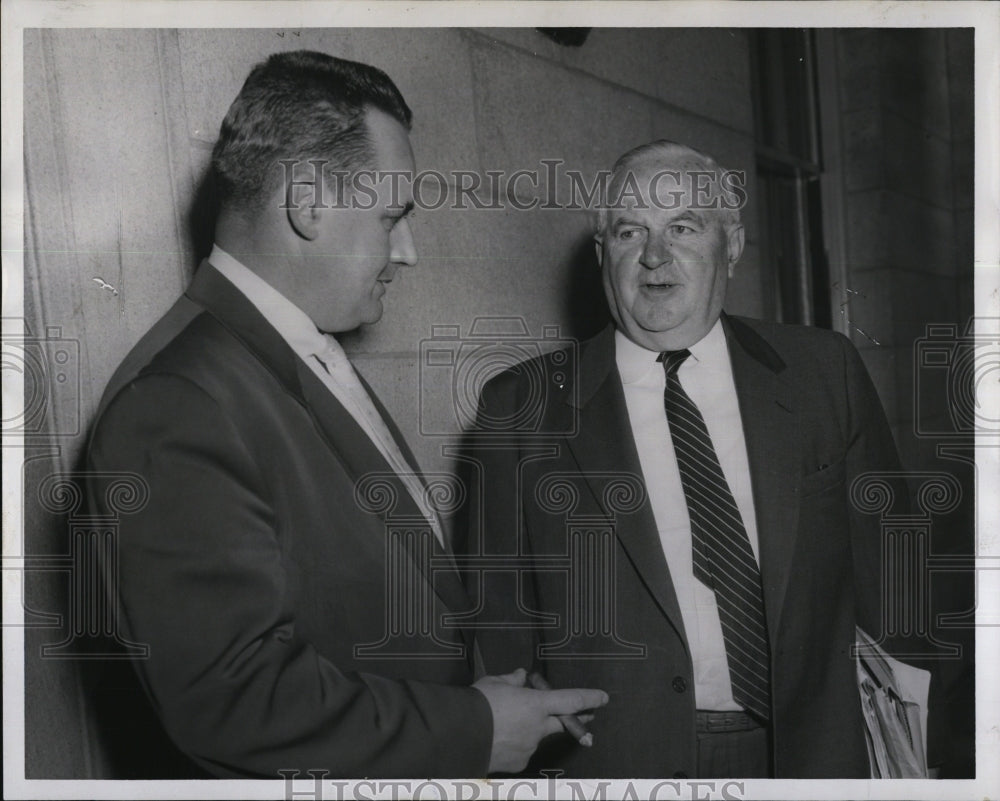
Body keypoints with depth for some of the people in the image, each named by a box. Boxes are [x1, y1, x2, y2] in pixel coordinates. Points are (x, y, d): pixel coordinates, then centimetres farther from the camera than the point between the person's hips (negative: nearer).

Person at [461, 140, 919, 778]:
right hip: (614, 759, -1)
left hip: (811, 750, 2)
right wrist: (529, 754, -11)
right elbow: (498, 618, -4)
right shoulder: (523, 408, -6)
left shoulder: (825, 373, -1)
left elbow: (887, 569, 1)